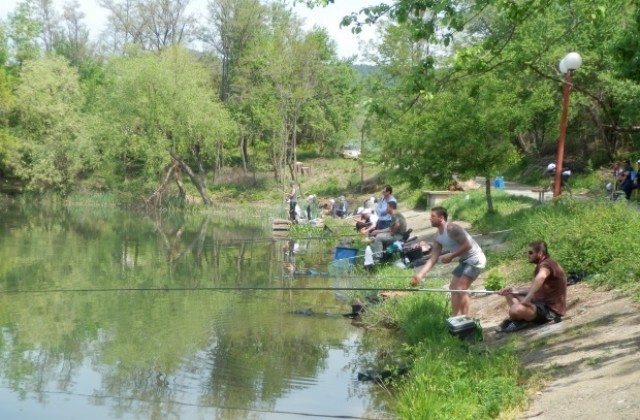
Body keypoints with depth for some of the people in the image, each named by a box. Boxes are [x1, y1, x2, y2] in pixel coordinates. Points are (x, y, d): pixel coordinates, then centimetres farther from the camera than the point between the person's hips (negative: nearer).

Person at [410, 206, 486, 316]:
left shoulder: (452, 229, -22)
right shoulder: (438, 237, 4)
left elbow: (467, 245, -27)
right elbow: (433, 259, 2)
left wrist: (451, 256, -20)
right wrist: (420, 275, -7)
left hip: (475, 259, -10)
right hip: (465, 261, 10)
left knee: (460, 289, -15)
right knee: (453, 287, 13)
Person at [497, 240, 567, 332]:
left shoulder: (546, 265, -18)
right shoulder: (541, 266, 17)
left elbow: (541, 277, -43)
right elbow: (532, 290, 17)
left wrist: (527, 299, -40)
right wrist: (513, 291, 4)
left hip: (551, 309, -11)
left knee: (515, 310, -33)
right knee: (510, 294, 17)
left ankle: (521, 320, 0)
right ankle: (519, 318, -5)